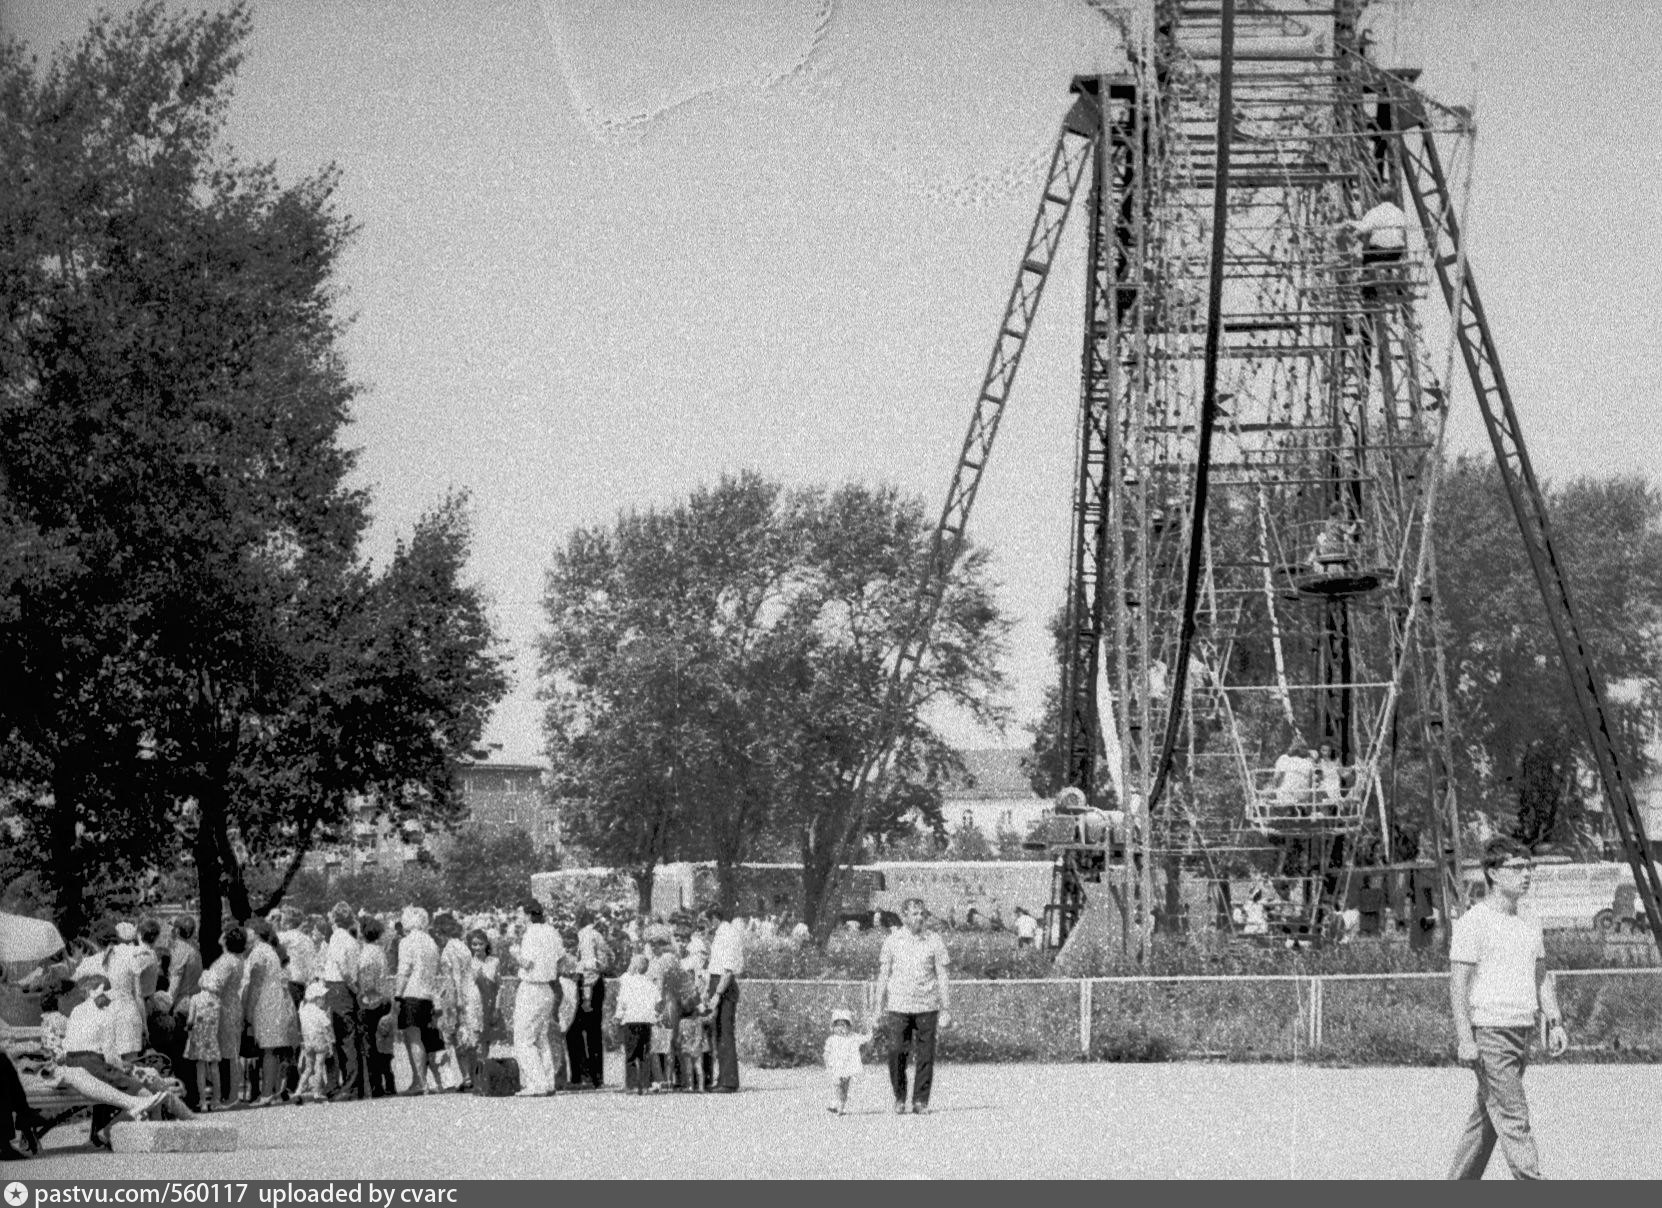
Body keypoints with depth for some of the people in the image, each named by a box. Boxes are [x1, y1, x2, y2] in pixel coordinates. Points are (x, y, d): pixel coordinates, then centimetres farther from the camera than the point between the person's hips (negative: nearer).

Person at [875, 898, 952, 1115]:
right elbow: (883, 976, 10)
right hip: (898, 1007, 0)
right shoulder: (892, 941, 6)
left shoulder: (934, 941, 5)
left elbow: (942, 976, 7)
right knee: (896, 1054, -5)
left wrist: (946, 1009, 3)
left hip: (927, 1007, 0)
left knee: (925, 1056, -2)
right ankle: (899, 1099, 11)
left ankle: (921, 1101, 7)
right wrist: (880, 1008, 6)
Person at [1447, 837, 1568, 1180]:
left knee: (1486, 1118, 12)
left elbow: (1541, 976, 22)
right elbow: (1458, 984, -13)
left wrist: (1555, 1023, 14)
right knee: (1513, 1118, -10)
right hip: (1488, 1032, -8)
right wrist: (1465, 1038, -19)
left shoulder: (1529, 920, 14)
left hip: (1520, 1032, 8)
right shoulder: (1473, 922, -10)